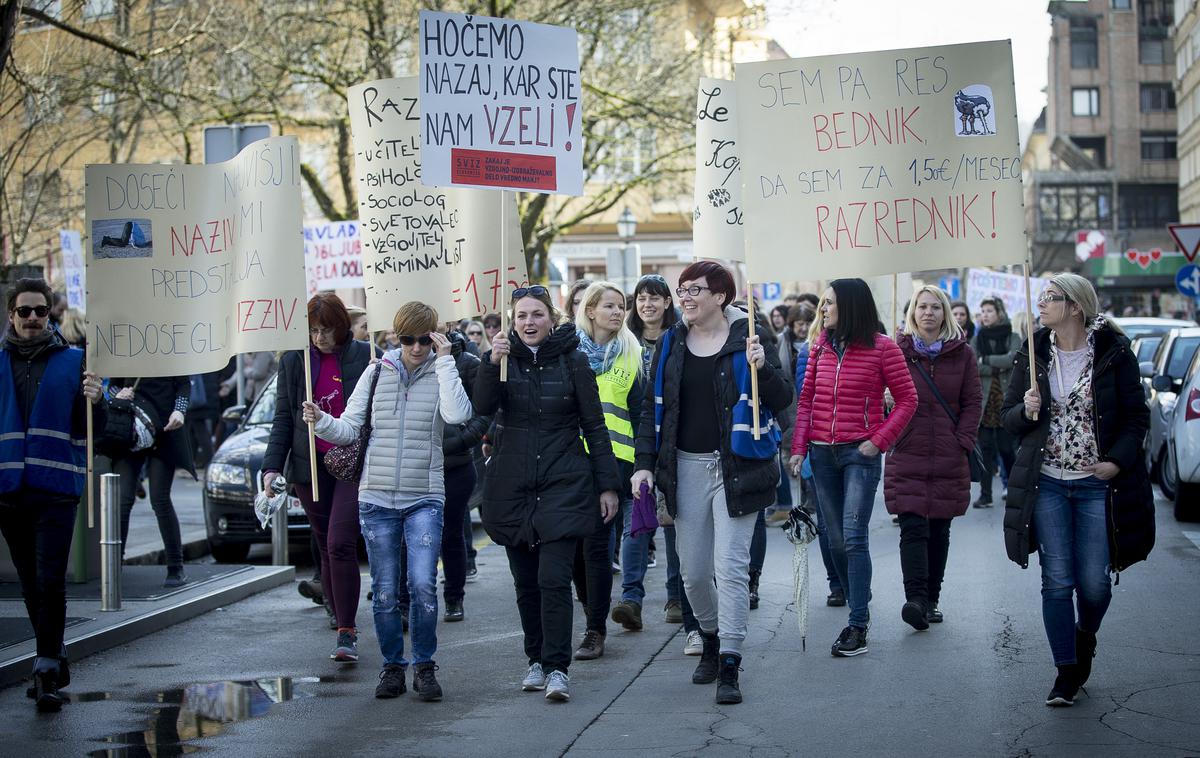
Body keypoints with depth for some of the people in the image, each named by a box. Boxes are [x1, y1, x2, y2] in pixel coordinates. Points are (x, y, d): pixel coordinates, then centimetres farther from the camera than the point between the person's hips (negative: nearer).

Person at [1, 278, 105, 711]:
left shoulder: (73, 361, 4)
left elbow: (92, 429, 2)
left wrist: (94, 403, -18)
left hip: (56, 486, -3)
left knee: (50, 582, -11)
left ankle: (47, 670, -9)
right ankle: (55, 661, 24)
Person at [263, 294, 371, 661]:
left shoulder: (366, 357, 0)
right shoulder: (293, 361, 8)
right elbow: (283, 418, 11)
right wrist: (272, 465, 2)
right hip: (310, 466, 4)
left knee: (340, 544, -15)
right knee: (326, 549, 7)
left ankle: (346, 631, -11)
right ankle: (345, 627, 16)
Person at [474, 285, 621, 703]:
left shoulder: (573, 361, -1)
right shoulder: (504, 358, 3)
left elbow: (594, 426, 2)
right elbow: (483, 406, -13)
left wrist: (607, 485, -1)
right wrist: (492, 363, -28)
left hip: (563, 483, -2)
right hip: (512, 486, 3)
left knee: (554, 578, -12)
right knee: (525, 582, 8)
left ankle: (557, 668, -8)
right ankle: (537, 661, 21)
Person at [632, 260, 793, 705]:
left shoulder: (747, 338, -2)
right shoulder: (672, 344, 8)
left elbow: (782, 400, -4)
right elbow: (652, 407, 11)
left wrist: (762, 368, -23)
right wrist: (645, 464, 3)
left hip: (735, 466, -4)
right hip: (685, 467, 4)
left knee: (730, 566, -9)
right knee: (692, 570, 9)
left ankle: (729, 667, -6)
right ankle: (710, 639, 33)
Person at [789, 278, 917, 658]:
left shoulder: (881, 348, -6)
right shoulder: (821, 347, 9)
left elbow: (906, 400, -3)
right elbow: (806, 401, 11)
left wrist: (879, 441, -11)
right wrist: (799, 448, 1)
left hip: (860, 454, -5)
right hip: (822, 455, 5)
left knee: (853, 537, -12)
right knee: (836, 541, 9)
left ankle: (858, 626, -10)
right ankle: (859, 608, 23)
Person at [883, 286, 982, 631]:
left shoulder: (961, 353, 7)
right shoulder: (898, 351, 5)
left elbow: (973, 401, 6)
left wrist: (964, 441, -4)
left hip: (949, 459, 2)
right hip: (907, 457, -2)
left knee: (939, 530, 8)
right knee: (913, 528, -12)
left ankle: (931, 599, 16)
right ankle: (915, 599, -20)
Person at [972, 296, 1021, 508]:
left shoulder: (1012, 338, 4)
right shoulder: (977, 339, 11)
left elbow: (1011, 359, -15)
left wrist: (985, 360, -6)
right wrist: (998, 367, -9)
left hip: (1006, 399, -2)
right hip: (984, 399, 2)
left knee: (1006, 447, -2)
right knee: (985, 448, -1)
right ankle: (985, 494, 2)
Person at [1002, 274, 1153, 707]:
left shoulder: (1113, 354, -4)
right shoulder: (1032, 355, 5)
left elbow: (1136, 416, 0)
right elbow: (1010, 418, 10)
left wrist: (1117, 461, -14)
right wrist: (1025, 411, -13)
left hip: (1097, 483, -2)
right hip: (1047, 483, 2)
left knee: (1094, 582, 1)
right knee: (1057, 581, 0)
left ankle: (1085, 637, 34)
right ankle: (1067, 672, 9)